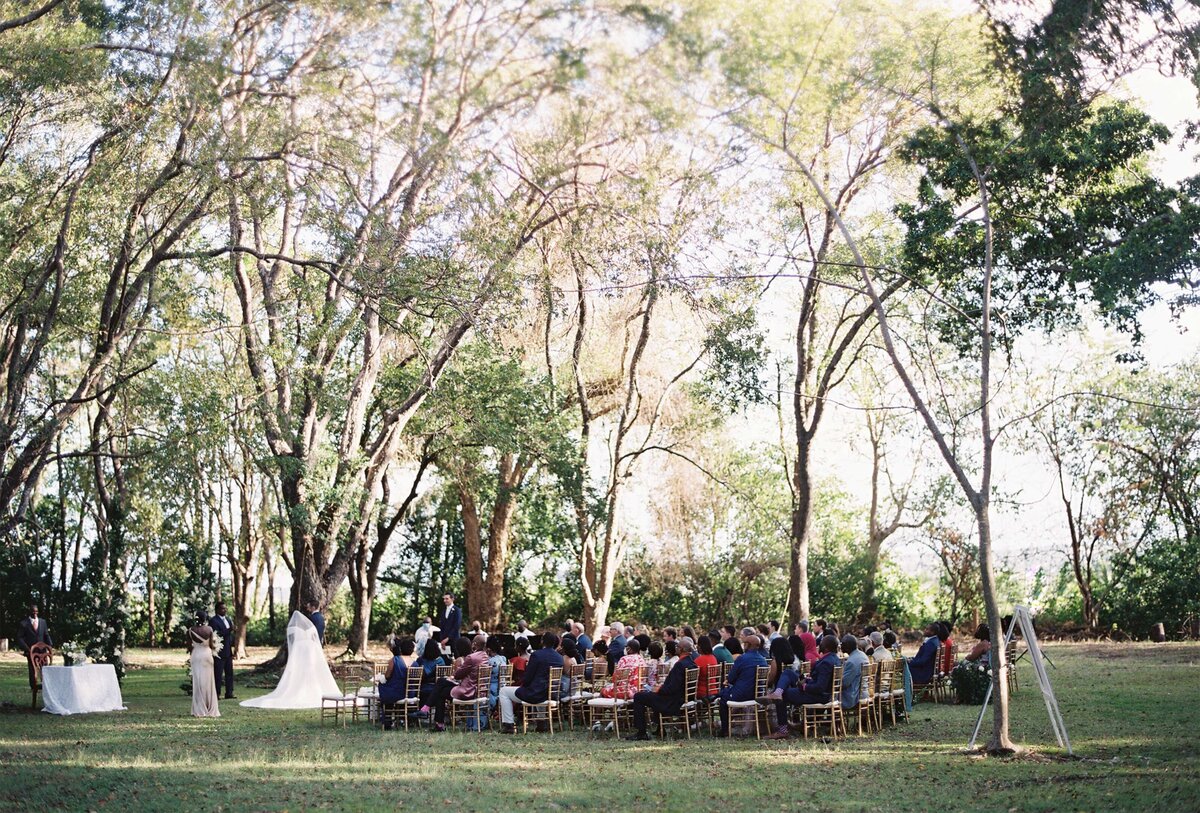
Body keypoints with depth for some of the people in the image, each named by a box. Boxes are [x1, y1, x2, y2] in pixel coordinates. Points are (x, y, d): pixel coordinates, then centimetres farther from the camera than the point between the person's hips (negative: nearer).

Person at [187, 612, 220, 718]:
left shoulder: (191, 630, -7)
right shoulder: (209, 629, -8)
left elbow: (189, 646, -1)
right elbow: (211, 645, -2)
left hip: (196, 655, 0)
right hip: (207, 654, 0)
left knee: (197, 682, 5)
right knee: (208, 683, 7)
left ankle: (199, 710, 5)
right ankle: (210, 710, 10)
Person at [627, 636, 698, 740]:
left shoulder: (680, 664, -26)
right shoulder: (693, 660, 1)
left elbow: (672, 688, -26)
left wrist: (658, 690, -12)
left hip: (674, 702, -10)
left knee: (638, 697, -3)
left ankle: (641, 733, -1)